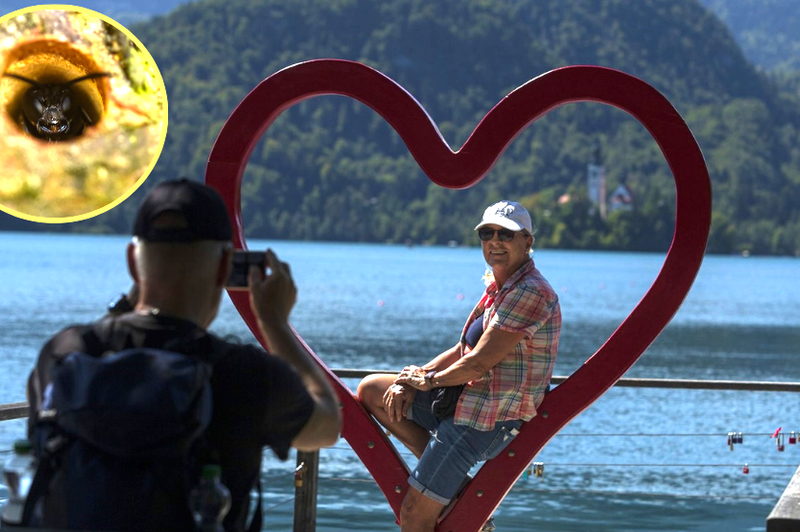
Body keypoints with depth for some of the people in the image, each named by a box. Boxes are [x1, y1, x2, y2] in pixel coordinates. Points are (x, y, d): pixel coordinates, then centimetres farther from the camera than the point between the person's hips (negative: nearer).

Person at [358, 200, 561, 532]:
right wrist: (411, 381, 0)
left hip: (488, 420, -10)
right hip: (465, 402, 10)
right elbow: (462, 351, 15)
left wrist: (428, 380, -4)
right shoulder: (498, 288, 14)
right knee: (371, 390, 15)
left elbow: (479, 363, -21)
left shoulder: (530, 293, -19)